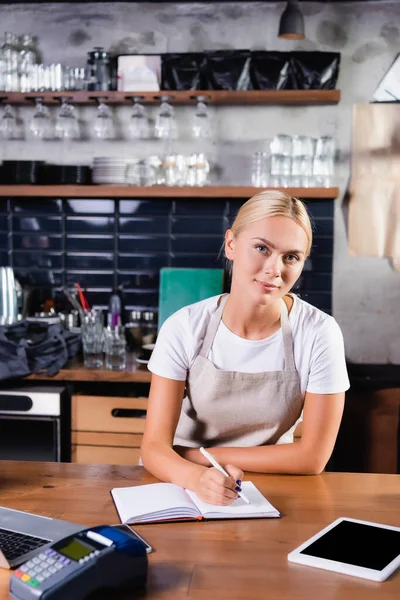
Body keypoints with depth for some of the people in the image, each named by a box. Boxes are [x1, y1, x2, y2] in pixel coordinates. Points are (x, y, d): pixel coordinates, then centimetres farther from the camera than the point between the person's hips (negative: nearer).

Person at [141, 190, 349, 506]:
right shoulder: (184, 328, -13)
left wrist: (199, 454, -12)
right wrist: (198, 477, -36)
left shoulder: (320, 333, -15)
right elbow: (155, 446, -15)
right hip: (185, 482, 0)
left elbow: (312, 456, -11)